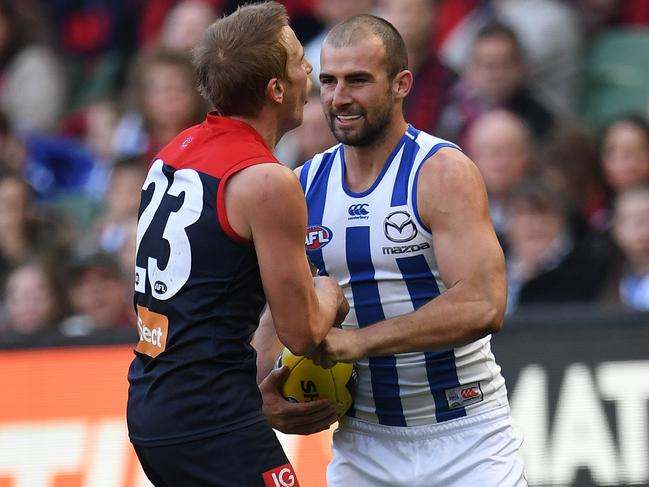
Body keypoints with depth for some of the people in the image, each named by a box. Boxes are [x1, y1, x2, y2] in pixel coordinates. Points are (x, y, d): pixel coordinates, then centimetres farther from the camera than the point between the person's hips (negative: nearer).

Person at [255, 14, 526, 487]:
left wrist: (359, 341, -29)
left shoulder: (443, 172, -12)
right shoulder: (305, 185, 4)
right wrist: (265, 388, -7)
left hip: (463, 441, -4)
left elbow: (481, 307, -25)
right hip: (362, 440, 4)